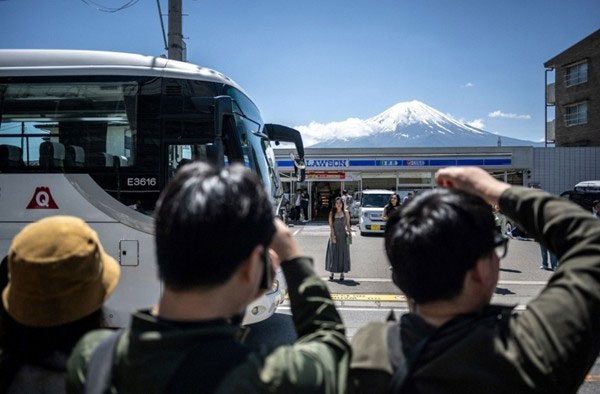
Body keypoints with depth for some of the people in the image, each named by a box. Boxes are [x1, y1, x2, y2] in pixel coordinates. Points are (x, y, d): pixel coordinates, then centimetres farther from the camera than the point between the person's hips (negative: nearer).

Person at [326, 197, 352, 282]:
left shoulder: (346, 213, 4)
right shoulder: (332, 213, 2)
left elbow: (348, 225, 8)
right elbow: (331, 225, -2)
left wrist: (350, 233, -2)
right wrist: (333, 236, -12)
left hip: (343, 235, 0)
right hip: (334, 235, 0)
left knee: (343, 254, 2)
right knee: (333, 253, 2)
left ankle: (342, 273, 8)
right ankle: (332, 273, 8)